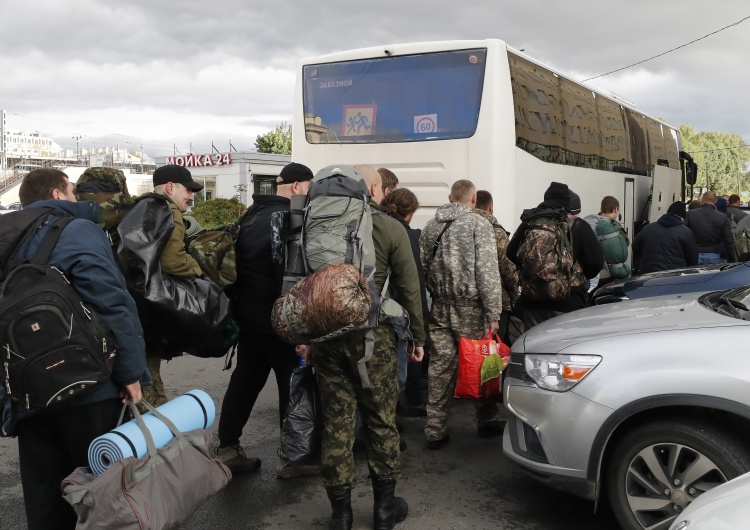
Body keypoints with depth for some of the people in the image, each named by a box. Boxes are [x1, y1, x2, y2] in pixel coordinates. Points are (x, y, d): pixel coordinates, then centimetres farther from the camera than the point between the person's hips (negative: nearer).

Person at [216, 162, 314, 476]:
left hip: (247, 312, 9)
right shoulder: (286, 218, -16)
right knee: (292, 382, 1)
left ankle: (227, 450, 19)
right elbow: (289, 270, -21)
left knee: (245, 380, 15)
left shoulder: (253, 213, 13)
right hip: (276, 315, -9)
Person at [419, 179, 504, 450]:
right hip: (470, 308, -5)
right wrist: (493, 313, -12)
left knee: (440, 368, 6)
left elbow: (422, 268, 10)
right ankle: (487, 422, 24)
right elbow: (488, 272, -13)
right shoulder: (479, 224, -7)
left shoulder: (431, 227, 10)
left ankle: (435, 431, 10)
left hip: (439, 308, 5)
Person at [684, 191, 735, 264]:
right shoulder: (723, 218, -2)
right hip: (714, 257, 0)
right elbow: (729, 242, 0)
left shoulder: (690, 214, -2)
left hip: (694, 256, 0)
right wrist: (732, 261, 7)